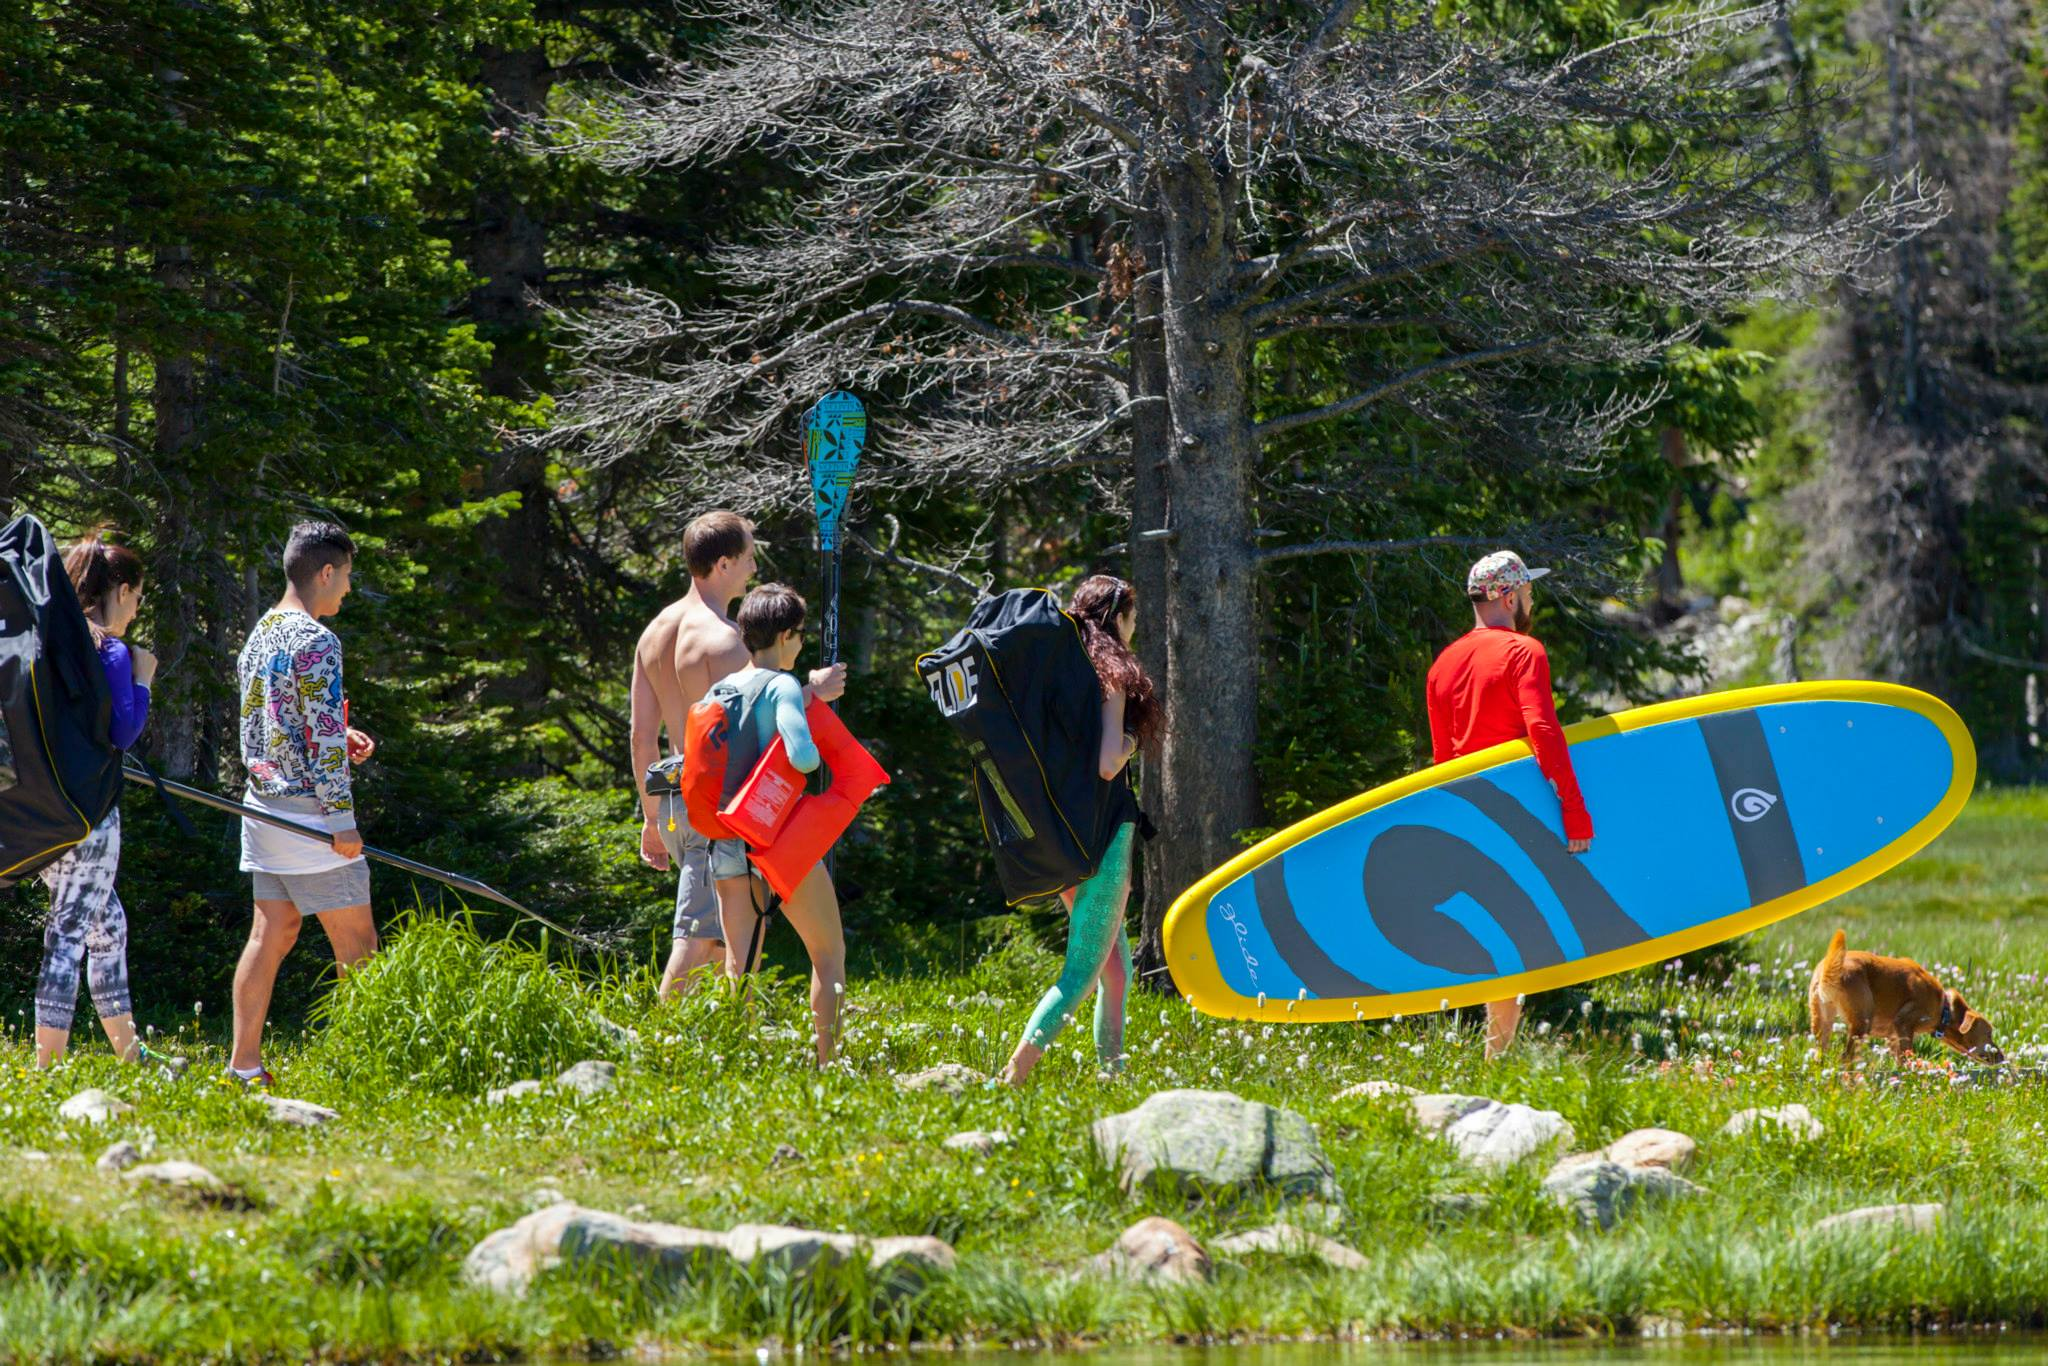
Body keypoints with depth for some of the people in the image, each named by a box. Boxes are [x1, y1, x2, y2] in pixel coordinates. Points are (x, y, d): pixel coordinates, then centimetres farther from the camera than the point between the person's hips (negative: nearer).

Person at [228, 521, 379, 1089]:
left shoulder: (260, 634, 13)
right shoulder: (316, 642, -15)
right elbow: (323, 739, -18)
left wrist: (339, 736, 16)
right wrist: (342, 818, -17)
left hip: (264, 802, 9)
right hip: (306, 807, -8)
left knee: (272, 931, 8)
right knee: (355, 940, -2)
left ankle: (244, 1063, 4)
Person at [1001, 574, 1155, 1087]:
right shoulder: (1112, 677, -12)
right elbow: (1108, 765, -21)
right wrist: (1129, 742, -2)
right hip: (1104, 830, -8)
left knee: (1116, 968, 17)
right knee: (1083, 969, -7)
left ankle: (1111, 1073, 18)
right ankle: (1014, 1077, -17)